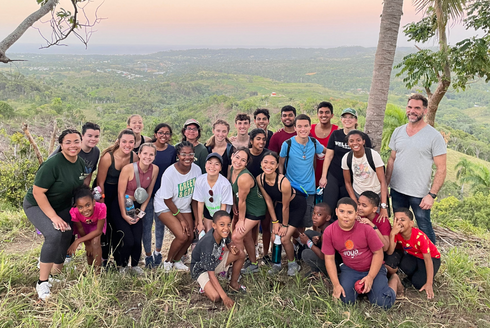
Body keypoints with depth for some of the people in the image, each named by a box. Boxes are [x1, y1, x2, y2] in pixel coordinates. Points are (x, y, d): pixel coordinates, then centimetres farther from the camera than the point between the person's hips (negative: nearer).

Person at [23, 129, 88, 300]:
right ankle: (42, 283, -16)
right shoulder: (52, 164, -28)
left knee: (67, 236, 1)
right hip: (37, 205, -7)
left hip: (62, 206, 7)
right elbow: (38, 192, -26)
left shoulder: (81, 163, -5)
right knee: (54, 234, -29)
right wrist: (53, 217, -27)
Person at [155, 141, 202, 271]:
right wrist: (181, 219, -15)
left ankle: (177, 261, 25)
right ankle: (168, 262, 9)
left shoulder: (196, 170, -14)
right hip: (165, 207, -5)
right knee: (182, 236, -19)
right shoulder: (170, 173, -26)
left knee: (190, 237, -4)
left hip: (184, 207, 5)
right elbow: (168, 200, -18)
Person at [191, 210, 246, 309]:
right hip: (201, 269, -7)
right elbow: (211, 274, -33)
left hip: (216, 261, 7)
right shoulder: (208, 244, -38)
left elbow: (228, 244, 8)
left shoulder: (223, 233, -19)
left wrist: (232, 248, -19)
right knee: (215, 297, -28)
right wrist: (225, 297, -34)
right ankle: (205, 286, 6)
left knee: (241, 254, -11)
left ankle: (233, 283, 9)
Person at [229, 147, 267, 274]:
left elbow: (242, 201, -23)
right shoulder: (232, 169, -8)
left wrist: (241, 220, -14)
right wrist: (234, 204, 10)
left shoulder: (244, 178, -34)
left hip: (255, 211, -9)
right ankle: (253, 265, 39)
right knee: (246, 236, 20)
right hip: (246, 208, 9)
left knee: (236, 237, -9)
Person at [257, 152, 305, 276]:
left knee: (284, 238, -9)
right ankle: (277, 264, 27)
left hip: (297, 205, -5)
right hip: (279, 204, 5)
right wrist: (275, 222, -3)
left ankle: (292, 264, 18)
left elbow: (285, 207, -23)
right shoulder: (259, 179, -19)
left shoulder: (284, 182, -36)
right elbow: (269, 201, -7)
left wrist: (285, 225, -11)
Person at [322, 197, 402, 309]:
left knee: (384, 303, -14)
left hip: (373, 268, -1)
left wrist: (370, 277, -17)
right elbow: (329, 258, -6)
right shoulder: (329, 232, -14)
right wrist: (336, 284, -13)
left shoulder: (366, 229, -19)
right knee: (345, 299, -21)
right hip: (350, 270, 1)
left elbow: (378, 253, -9)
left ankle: (394, 279, 17)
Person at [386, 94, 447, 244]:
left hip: (420, 194, -4)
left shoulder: (434, 136, -8)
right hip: (397, 191, 5)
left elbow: (441, 169, -9)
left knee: (424, 228, 1)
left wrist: (432, 195, -16)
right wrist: (385, 185, 7)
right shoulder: (398, 132, 6)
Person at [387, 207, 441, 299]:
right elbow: (390, 252, -31)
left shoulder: (419, 236, -33)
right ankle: (411, 277, 2)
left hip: (432, 257, -4)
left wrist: (429, 283, -29)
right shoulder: (397, 233, -20)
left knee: (419, 283, -25)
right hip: (413, 256, 4)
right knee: (404, 264, -32)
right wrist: (392, 233, -43)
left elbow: (427, 260, -28)